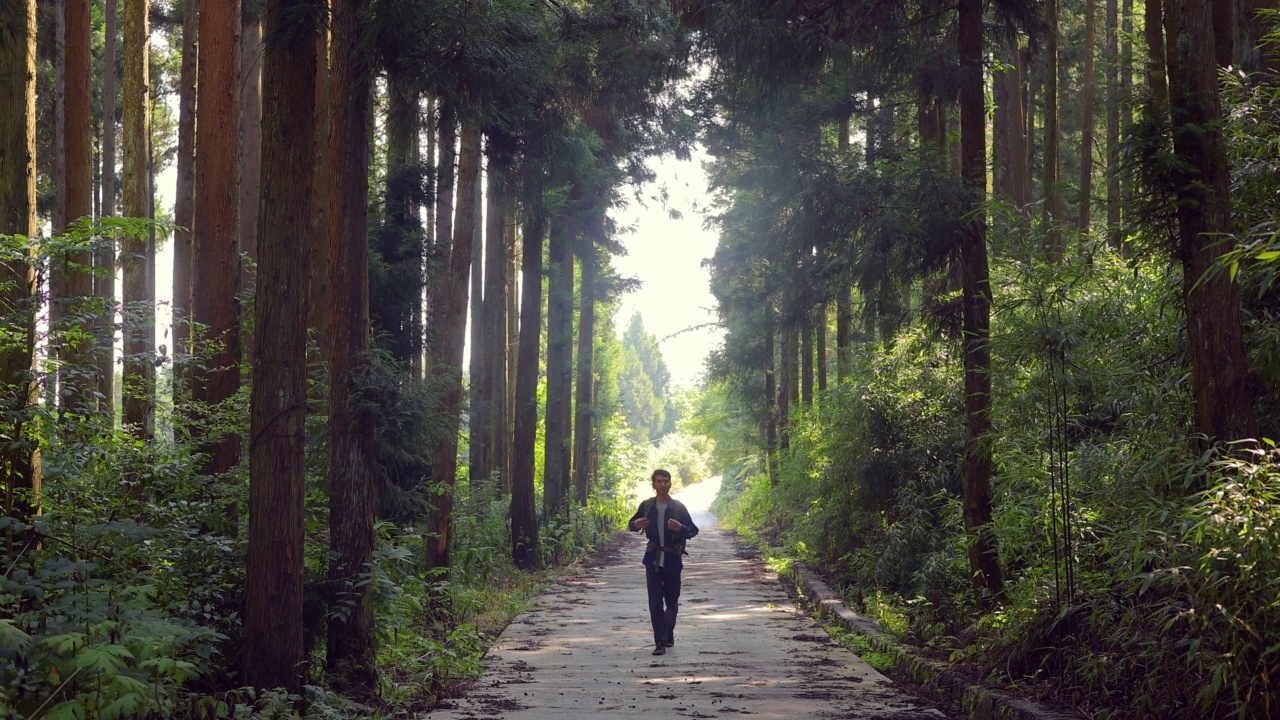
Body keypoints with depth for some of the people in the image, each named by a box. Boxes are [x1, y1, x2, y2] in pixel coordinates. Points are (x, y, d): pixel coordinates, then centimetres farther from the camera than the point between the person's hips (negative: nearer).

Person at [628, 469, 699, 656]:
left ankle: (668, 633, 32)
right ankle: (660, 642, -7)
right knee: (655, 602, -7)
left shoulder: (678, 507, -1)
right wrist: (636, 525, -10)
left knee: (672, 601, 9)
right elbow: (631, 524, 14)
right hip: (653, 560, 0)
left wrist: (680, 528, -21)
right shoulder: (646, 506, 3)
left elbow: (693, 531, 0)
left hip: (672, 560, 0)